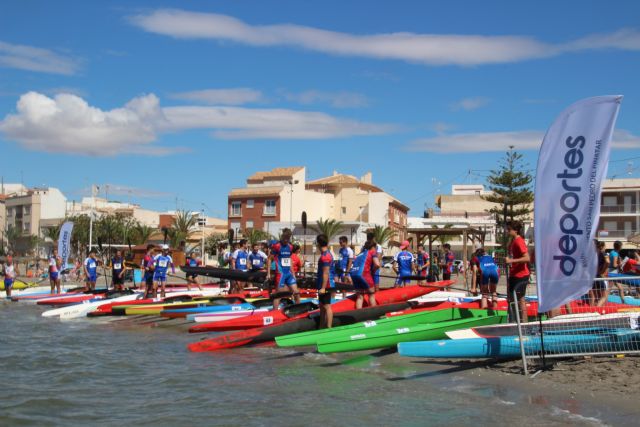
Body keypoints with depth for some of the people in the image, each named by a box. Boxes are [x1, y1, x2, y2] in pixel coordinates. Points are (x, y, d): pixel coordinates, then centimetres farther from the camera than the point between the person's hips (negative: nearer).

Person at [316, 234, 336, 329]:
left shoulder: (325, 256, -18)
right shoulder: (328, 254, 13)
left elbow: (326, 273, -22)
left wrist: (323, 287, -23)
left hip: (325, 285, -10)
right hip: (325, 285, 10)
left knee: (327, 306, -8)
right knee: (322, 306, 17)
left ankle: (328, 328, -8)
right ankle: (322, 327, 26)